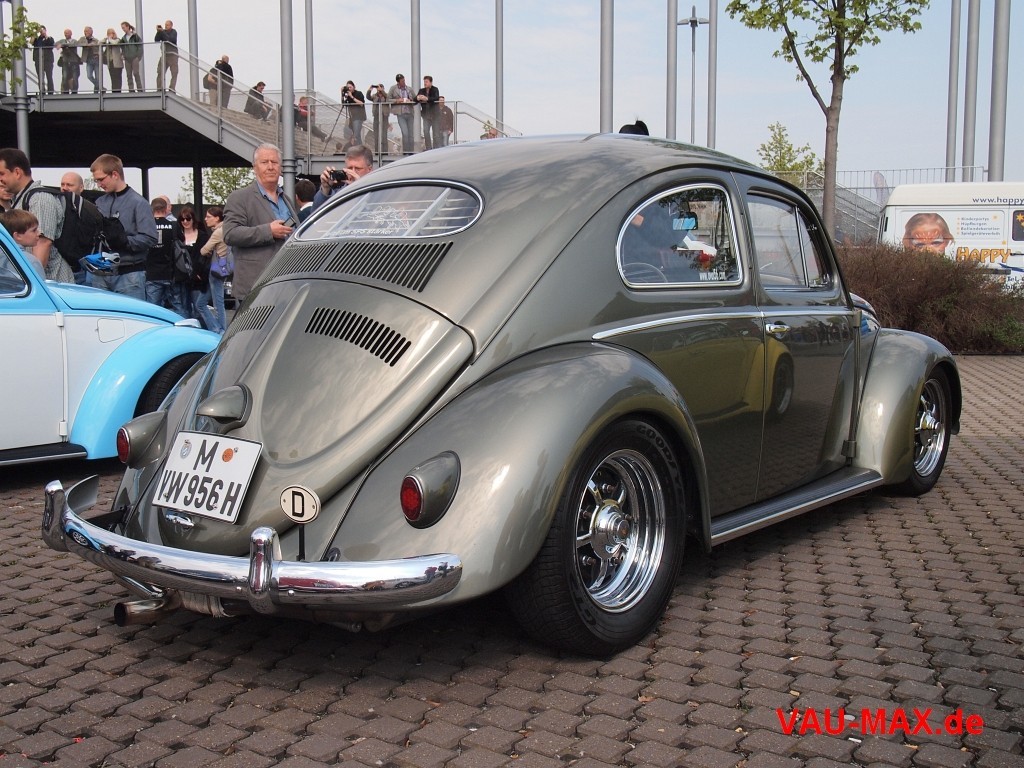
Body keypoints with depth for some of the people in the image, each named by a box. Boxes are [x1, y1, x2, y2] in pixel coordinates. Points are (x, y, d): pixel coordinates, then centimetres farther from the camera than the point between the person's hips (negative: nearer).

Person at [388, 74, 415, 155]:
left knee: (411, 134, 4)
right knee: (405, 133, -13)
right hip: (400, 114, -4)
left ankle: (410, 151, 12)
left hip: (409, 113, 4)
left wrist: (411, 101, -3)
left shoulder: (409, 89, 12)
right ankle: (405, 151, -4)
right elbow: (388, 99, 4)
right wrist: (397, 100, -12)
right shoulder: (393, 88, 4)